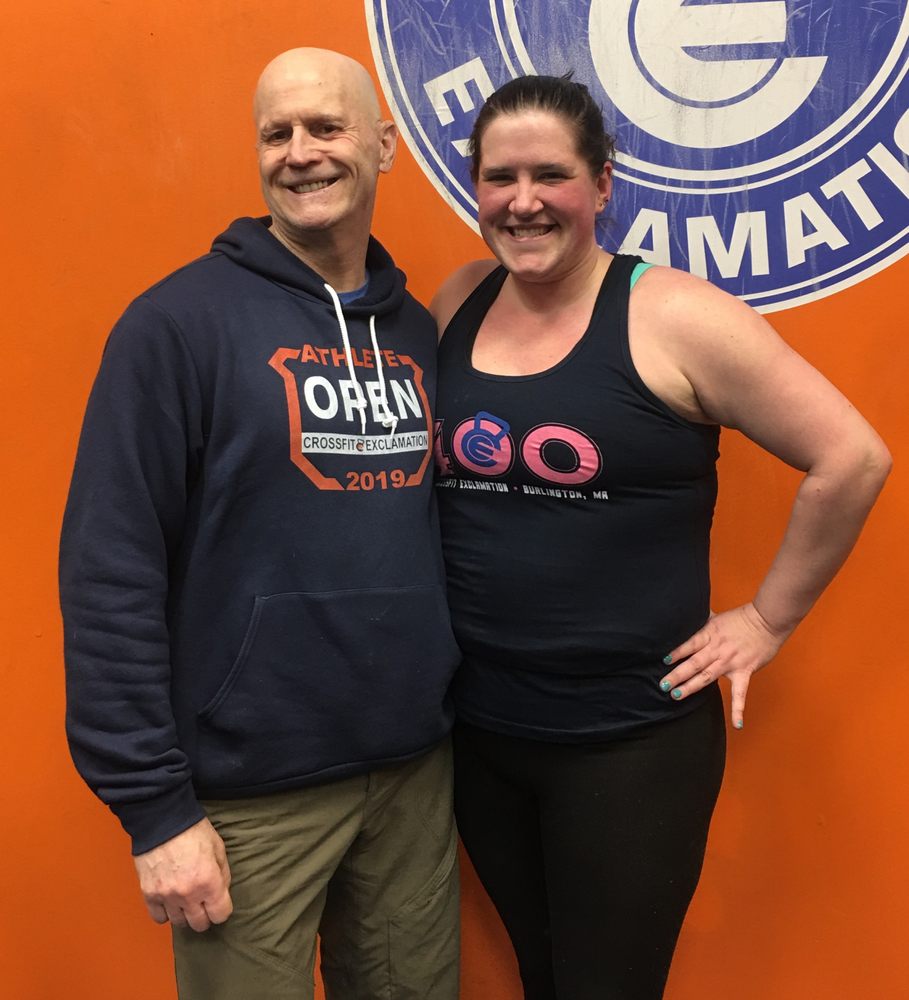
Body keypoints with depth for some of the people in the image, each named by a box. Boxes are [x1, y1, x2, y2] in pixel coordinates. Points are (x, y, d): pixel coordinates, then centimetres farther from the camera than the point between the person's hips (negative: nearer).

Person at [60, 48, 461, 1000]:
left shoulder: (417, 329, 7)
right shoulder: (182, 320, -10)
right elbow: (111, 571, -13)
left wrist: (453, 707, 8)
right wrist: (153, 803, -14)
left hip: (416, 766, 5)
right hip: (252, 787, -5)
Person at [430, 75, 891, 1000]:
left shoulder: (670, 316, -14)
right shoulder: (457, 304, 2)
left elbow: (851, 460, -12)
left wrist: (768, 619, -7)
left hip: (629, 740, -4)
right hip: (475, 726, 5)